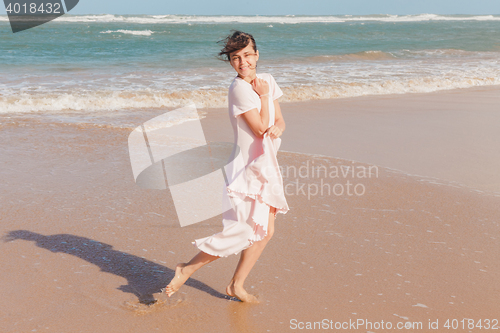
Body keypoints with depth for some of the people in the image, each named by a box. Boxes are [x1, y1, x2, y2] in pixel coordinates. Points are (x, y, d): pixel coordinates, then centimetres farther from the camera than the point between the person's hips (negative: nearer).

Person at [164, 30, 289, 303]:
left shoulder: (267, 81, 8)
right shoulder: (240, 87, -17)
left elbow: (279, 120, 11)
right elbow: (260, 129, -18)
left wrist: (277, 129, -11)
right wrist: (263, 96, -12)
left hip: (266, 166, 9)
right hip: (248, 168, -9)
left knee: (265, 231, 11)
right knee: (241, 231, -11)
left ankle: (236, 285, 23)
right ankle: (186, 270, 4)